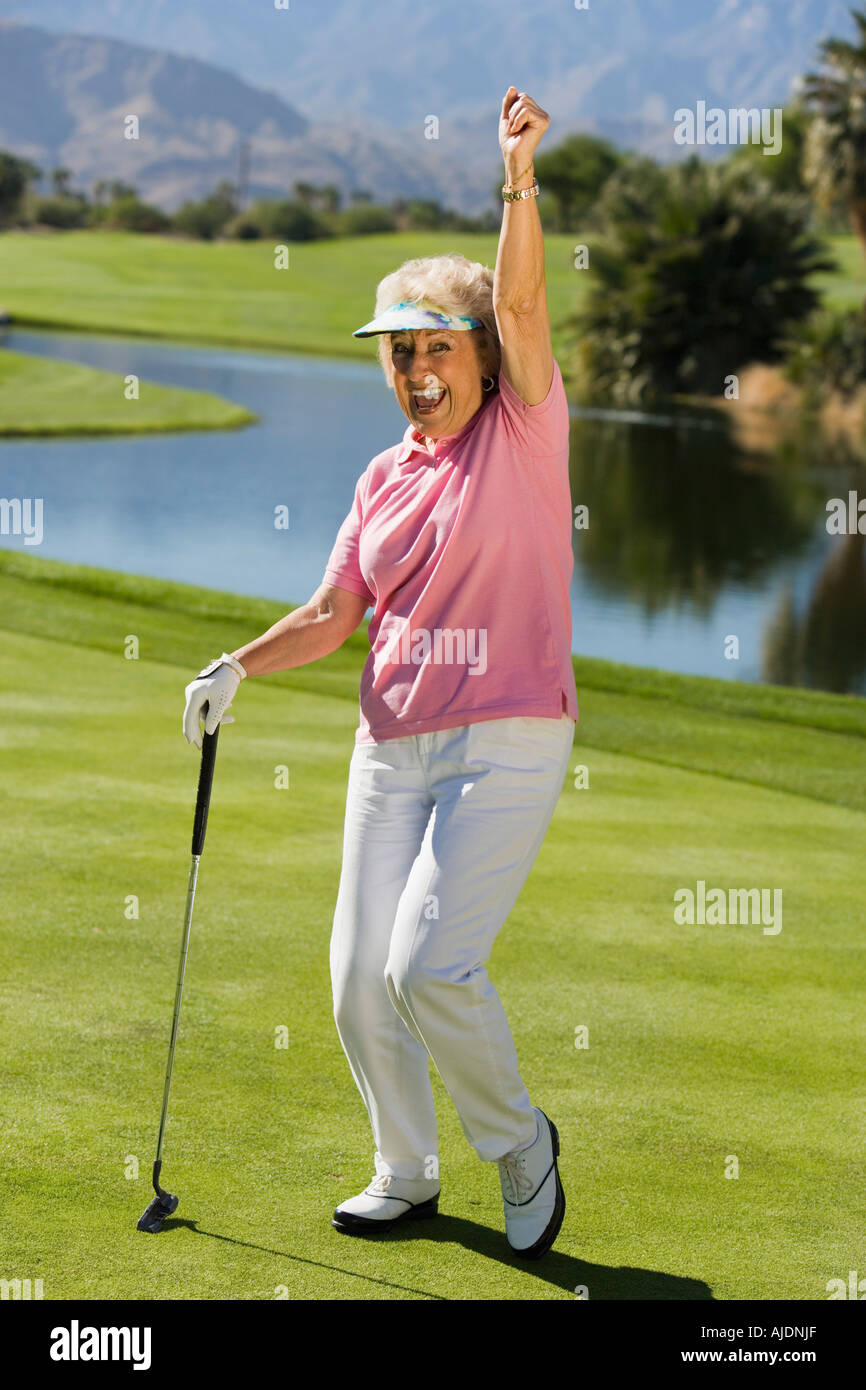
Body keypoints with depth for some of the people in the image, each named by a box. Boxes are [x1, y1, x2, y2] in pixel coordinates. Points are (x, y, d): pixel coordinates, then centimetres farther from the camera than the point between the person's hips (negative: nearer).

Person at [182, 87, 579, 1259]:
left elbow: (521, 306, -17)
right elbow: (332, 614, 13)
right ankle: (407, 1175, 24)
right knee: (361, 977, 4)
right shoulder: (385, 480, 13)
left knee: (428, 964, -16)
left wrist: (520, 177, -28)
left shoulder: (523, 430, -1)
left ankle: (521, 1141, 9)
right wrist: (238, 667, -2)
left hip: (506, 739, -6)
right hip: (393, 745, 6)